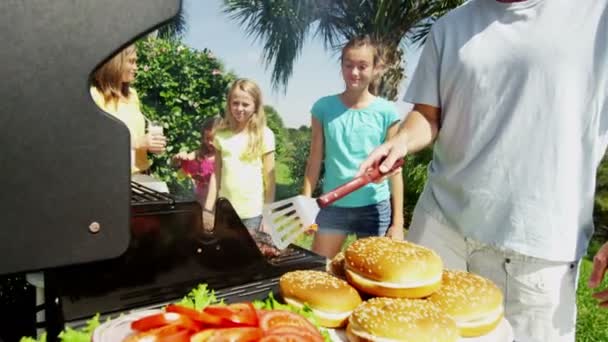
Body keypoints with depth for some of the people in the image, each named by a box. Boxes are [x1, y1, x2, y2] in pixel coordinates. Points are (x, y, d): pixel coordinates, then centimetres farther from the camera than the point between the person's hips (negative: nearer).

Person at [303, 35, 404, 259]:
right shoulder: (324, 107, -1)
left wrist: (398, 222, -3)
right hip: (333, 206, 1)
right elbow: (315, 160, 3)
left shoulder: (386, 111, -4)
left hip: (374, 208, -1)